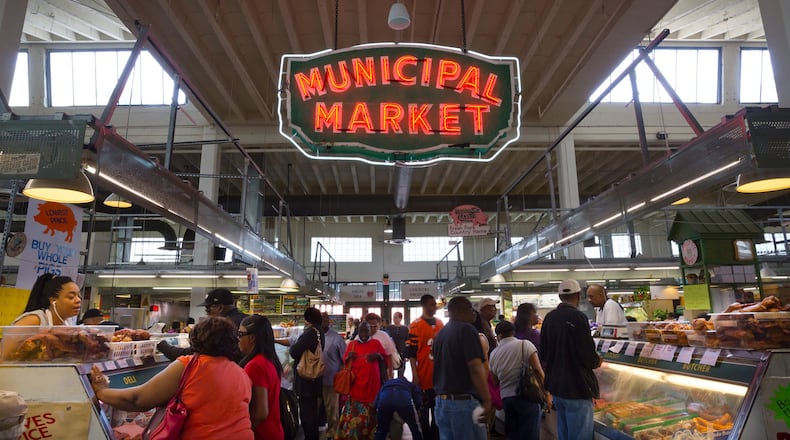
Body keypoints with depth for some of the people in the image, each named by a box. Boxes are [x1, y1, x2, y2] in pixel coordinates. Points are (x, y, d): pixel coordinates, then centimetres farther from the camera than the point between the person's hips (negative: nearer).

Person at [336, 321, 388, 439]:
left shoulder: (376, 343, 7)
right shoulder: (352, 344, 8)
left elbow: (386, 359, 13)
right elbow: (344, 362, 14)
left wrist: (378, 355, -6)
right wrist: (349, 357, -7)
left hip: (372, 383, 0)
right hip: (356, 384, 0)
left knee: (370, 413, 2)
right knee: (354, 413, -5)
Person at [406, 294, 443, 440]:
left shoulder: (440, 323, 9)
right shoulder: (416, 325, -9)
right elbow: (411, 352, -10)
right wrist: (415, 375, -14)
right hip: (424, 375, -5)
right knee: (423, 411, 5)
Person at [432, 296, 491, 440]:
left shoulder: (440, 333, 14)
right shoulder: (466, 329, -11)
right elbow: (475, 367, -21)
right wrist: (487, 400, -21)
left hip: (441, 401, 8)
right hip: (463, 402, -8)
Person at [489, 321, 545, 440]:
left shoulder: (493, 353, 7)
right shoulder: (524, 344, -4)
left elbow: (495, 382, 12)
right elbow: (537, 370, -11)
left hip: (506, 398, 4)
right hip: (527, 395, -4)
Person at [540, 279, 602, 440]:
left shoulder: (549, 317, 4)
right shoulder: (578, 317, -18)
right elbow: (588, 356, -19)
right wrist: (597, 361, 2)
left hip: (555, 386, 7)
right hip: (577, 387, -7)